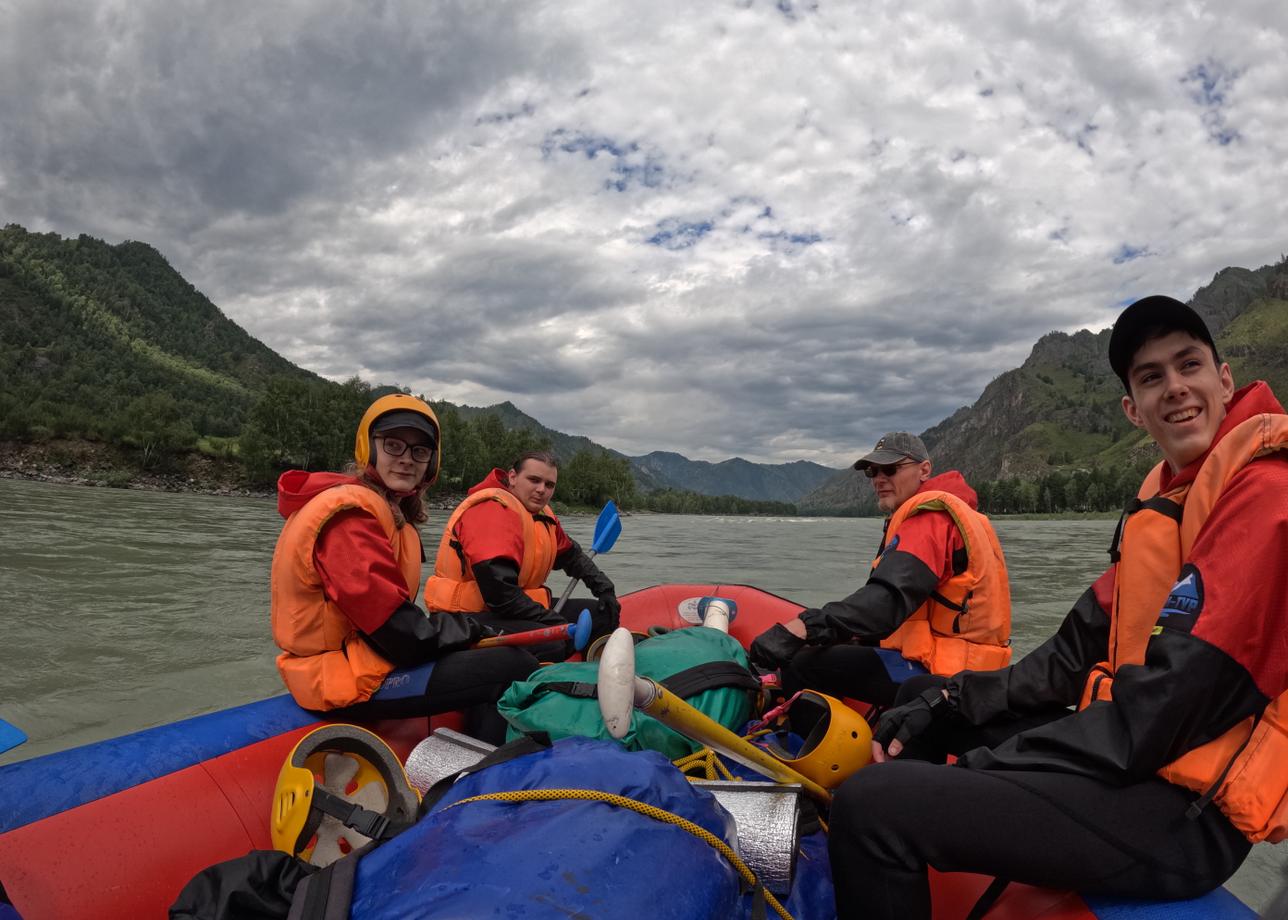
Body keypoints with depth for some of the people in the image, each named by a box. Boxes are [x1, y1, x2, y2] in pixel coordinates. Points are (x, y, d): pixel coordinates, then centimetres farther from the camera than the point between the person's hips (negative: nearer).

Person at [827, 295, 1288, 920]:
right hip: (1138, 765, 9)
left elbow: (1170, 701, -23)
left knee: (873, 806, -23)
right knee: (902, 756, 18)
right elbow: (1080, 653, 11)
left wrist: (985, 768, -17)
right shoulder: (1162, 500, 14)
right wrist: (945, 705, 0)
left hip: (1186, 812, -9)